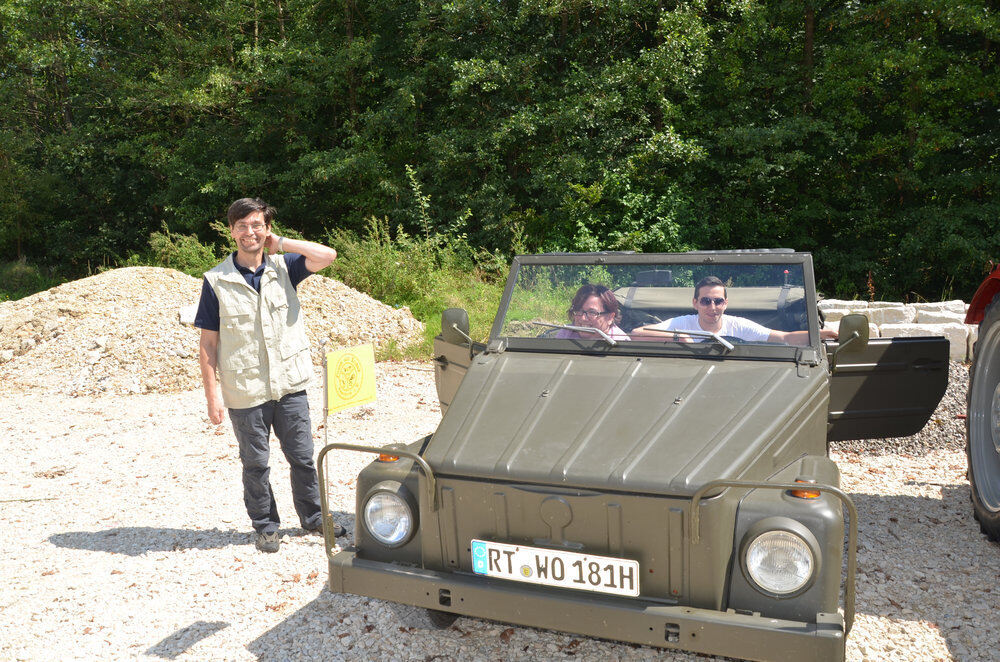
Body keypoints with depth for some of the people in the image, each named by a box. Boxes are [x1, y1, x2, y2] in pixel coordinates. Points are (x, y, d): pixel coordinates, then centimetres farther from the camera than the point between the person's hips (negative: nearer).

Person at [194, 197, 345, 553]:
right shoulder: (216, 281, -4)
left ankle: (313, 517, 30)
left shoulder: (282, 267, 2)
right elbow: (208, 343, -4)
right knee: (255, 464, 11)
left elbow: (327, 255, -12)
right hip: (245, 391, -2)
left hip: (290, 384, 2)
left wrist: (279, 242, -8)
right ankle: (265, 527, 28)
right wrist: (213, 393, -8)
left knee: (302, 456, 12)